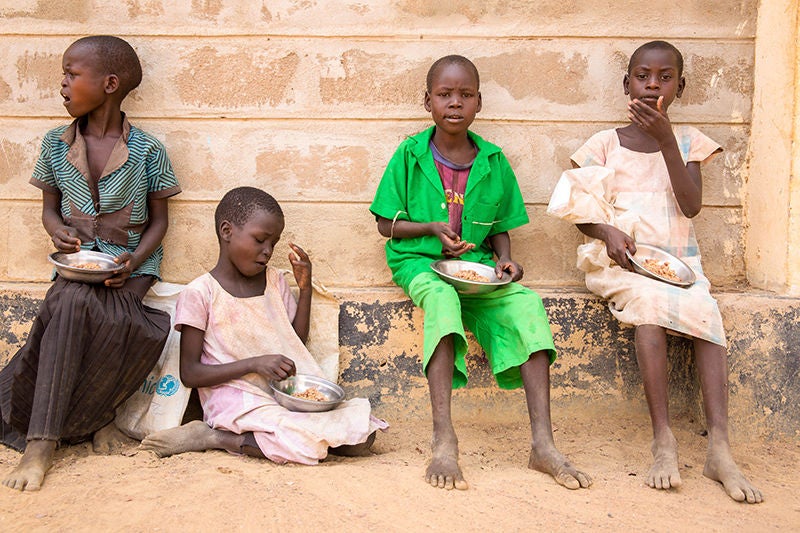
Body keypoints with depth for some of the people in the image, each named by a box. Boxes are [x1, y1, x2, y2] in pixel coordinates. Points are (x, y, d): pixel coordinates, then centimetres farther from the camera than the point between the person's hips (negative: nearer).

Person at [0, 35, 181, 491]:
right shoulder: (55, 144, 8)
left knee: (73, 308, -34)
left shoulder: (147, 150, -1)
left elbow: (159, 219, 4)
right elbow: (50, 208, 17)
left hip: (130, 266, -2)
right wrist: (58, 231, -7)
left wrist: (135, 260, -13)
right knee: (72, 305, -34)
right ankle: (59, 433, -31)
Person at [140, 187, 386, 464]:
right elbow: (190, 373, -8)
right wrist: (254, 364, -19)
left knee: (361, 436, -14)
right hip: (236, 399, -7)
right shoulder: (200, 293, -5)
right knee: (307, 445, -32)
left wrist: (305, 288, 7)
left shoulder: (274, 280, 14)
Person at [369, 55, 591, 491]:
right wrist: (431, 229, -13)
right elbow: (386, 224, 3)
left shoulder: (493, 162, 7)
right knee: (442, 299, -38)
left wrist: (504, 259, -6)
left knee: (527, 304, -26)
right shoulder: (410, 156, 0)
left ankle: (543, 444, -28)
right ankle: (443, 441, -42)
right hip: (418, 261, -3)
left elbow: (501, 228, 15)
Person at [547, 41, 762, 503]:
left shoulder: (686, 140, 11)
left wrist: (665, 140, -12)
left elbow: (691, 205, -5)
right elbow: (579, 209, 7)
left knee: (706, 312, -28)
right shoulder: (606, 143, 9)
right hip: (621, 258, -2)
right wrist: (606, 231, -15)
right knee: (649, 302, -34)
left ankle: (719, 448, -31)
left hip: (676, 259, 2)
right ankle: (664, 440, -31)